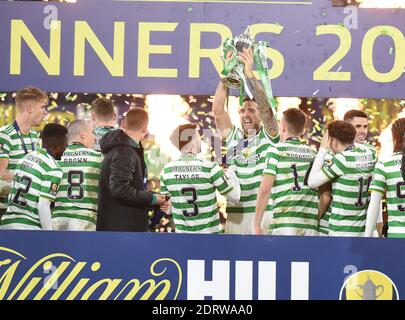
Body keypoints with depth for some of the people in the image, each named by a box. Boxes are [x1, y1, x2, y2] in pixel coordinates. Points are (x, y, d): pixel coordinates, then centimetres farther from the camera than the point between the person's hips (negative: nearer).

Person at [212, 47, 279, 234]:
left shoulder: (268, 135, 5)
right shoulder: (233, 136, 14)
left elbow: (265, 107, -10)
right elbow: (217, 110, 4)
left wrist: (249, 73, -14)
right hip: (235, 212, 3)